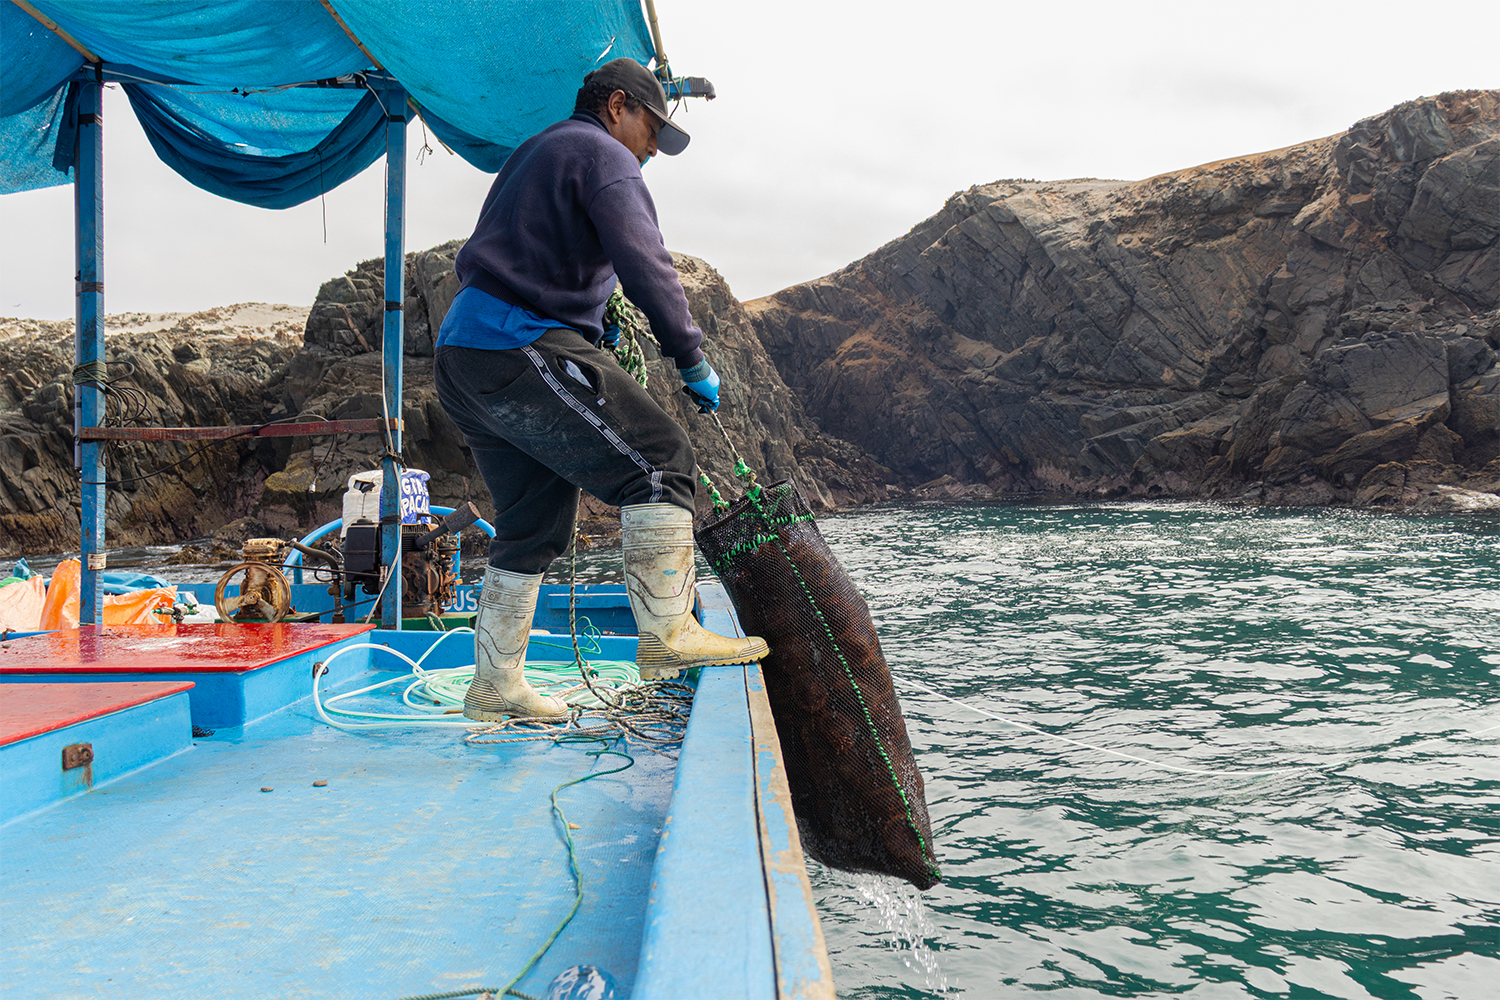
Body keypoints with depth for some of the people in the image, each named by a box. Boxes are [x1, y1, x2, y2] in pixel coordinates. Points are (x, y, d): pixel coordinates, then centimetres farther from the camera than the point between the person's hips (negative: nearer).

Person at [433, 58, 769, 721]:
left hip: (457, 354, 10)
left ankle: (494, 684, 17)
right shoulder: (603, 155, 1)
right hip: (523, 347, -10)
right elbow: (645, 264, -13)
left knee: (534, 525, 13)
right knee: (660, 460, -8)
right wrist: (692, 361, -6)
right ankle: (666, 631, -14)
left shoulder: (531, 154, 30)